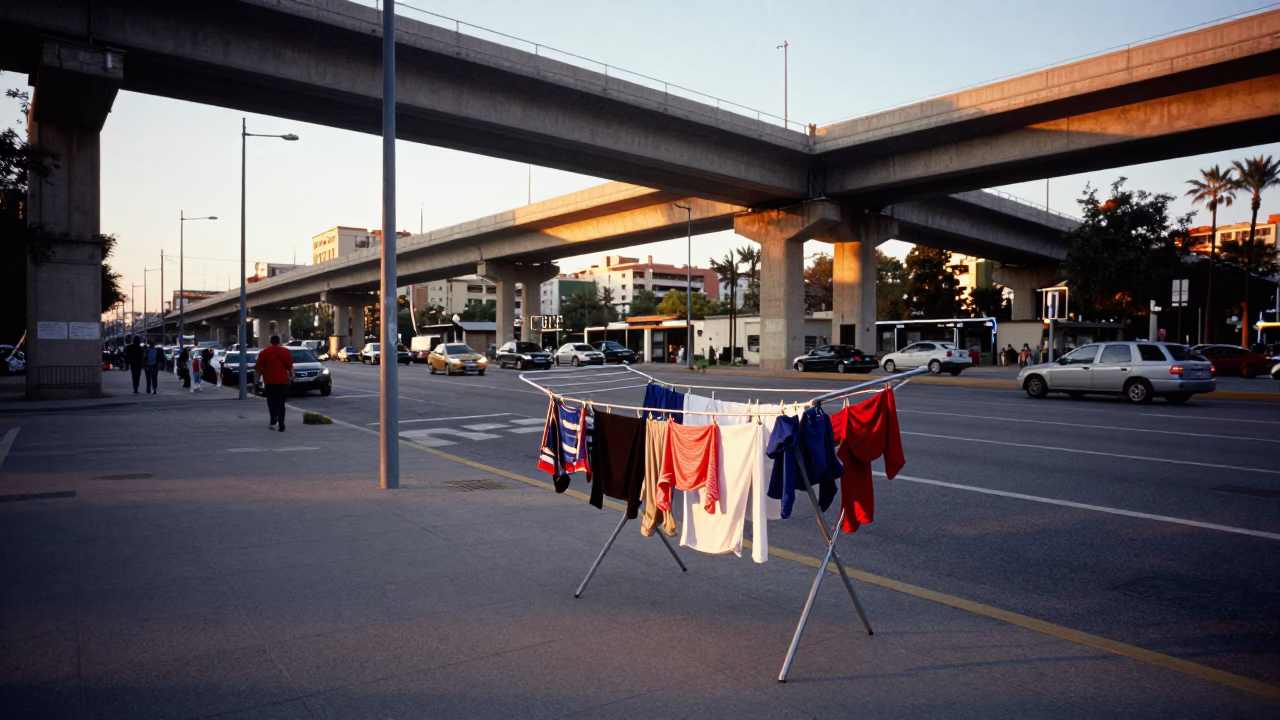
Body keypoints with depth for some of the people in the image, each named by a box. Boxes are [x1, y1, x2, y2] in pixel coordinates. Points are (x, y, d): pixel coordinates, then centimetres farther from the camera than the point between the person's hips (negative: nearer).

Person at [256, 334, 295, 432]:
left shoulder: (264, 352, 2)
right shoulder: (285, 351, 0)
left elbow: (259, 368, 2)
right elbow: (290, 366, 0)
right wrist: (291, 376, 12)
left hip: (269, 381, 0)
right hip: (283, 381, 0)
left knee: (271, 401, 18)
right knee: (281, 403, 5)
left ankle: (273, 421, 5)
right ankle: (281, 425, -2)